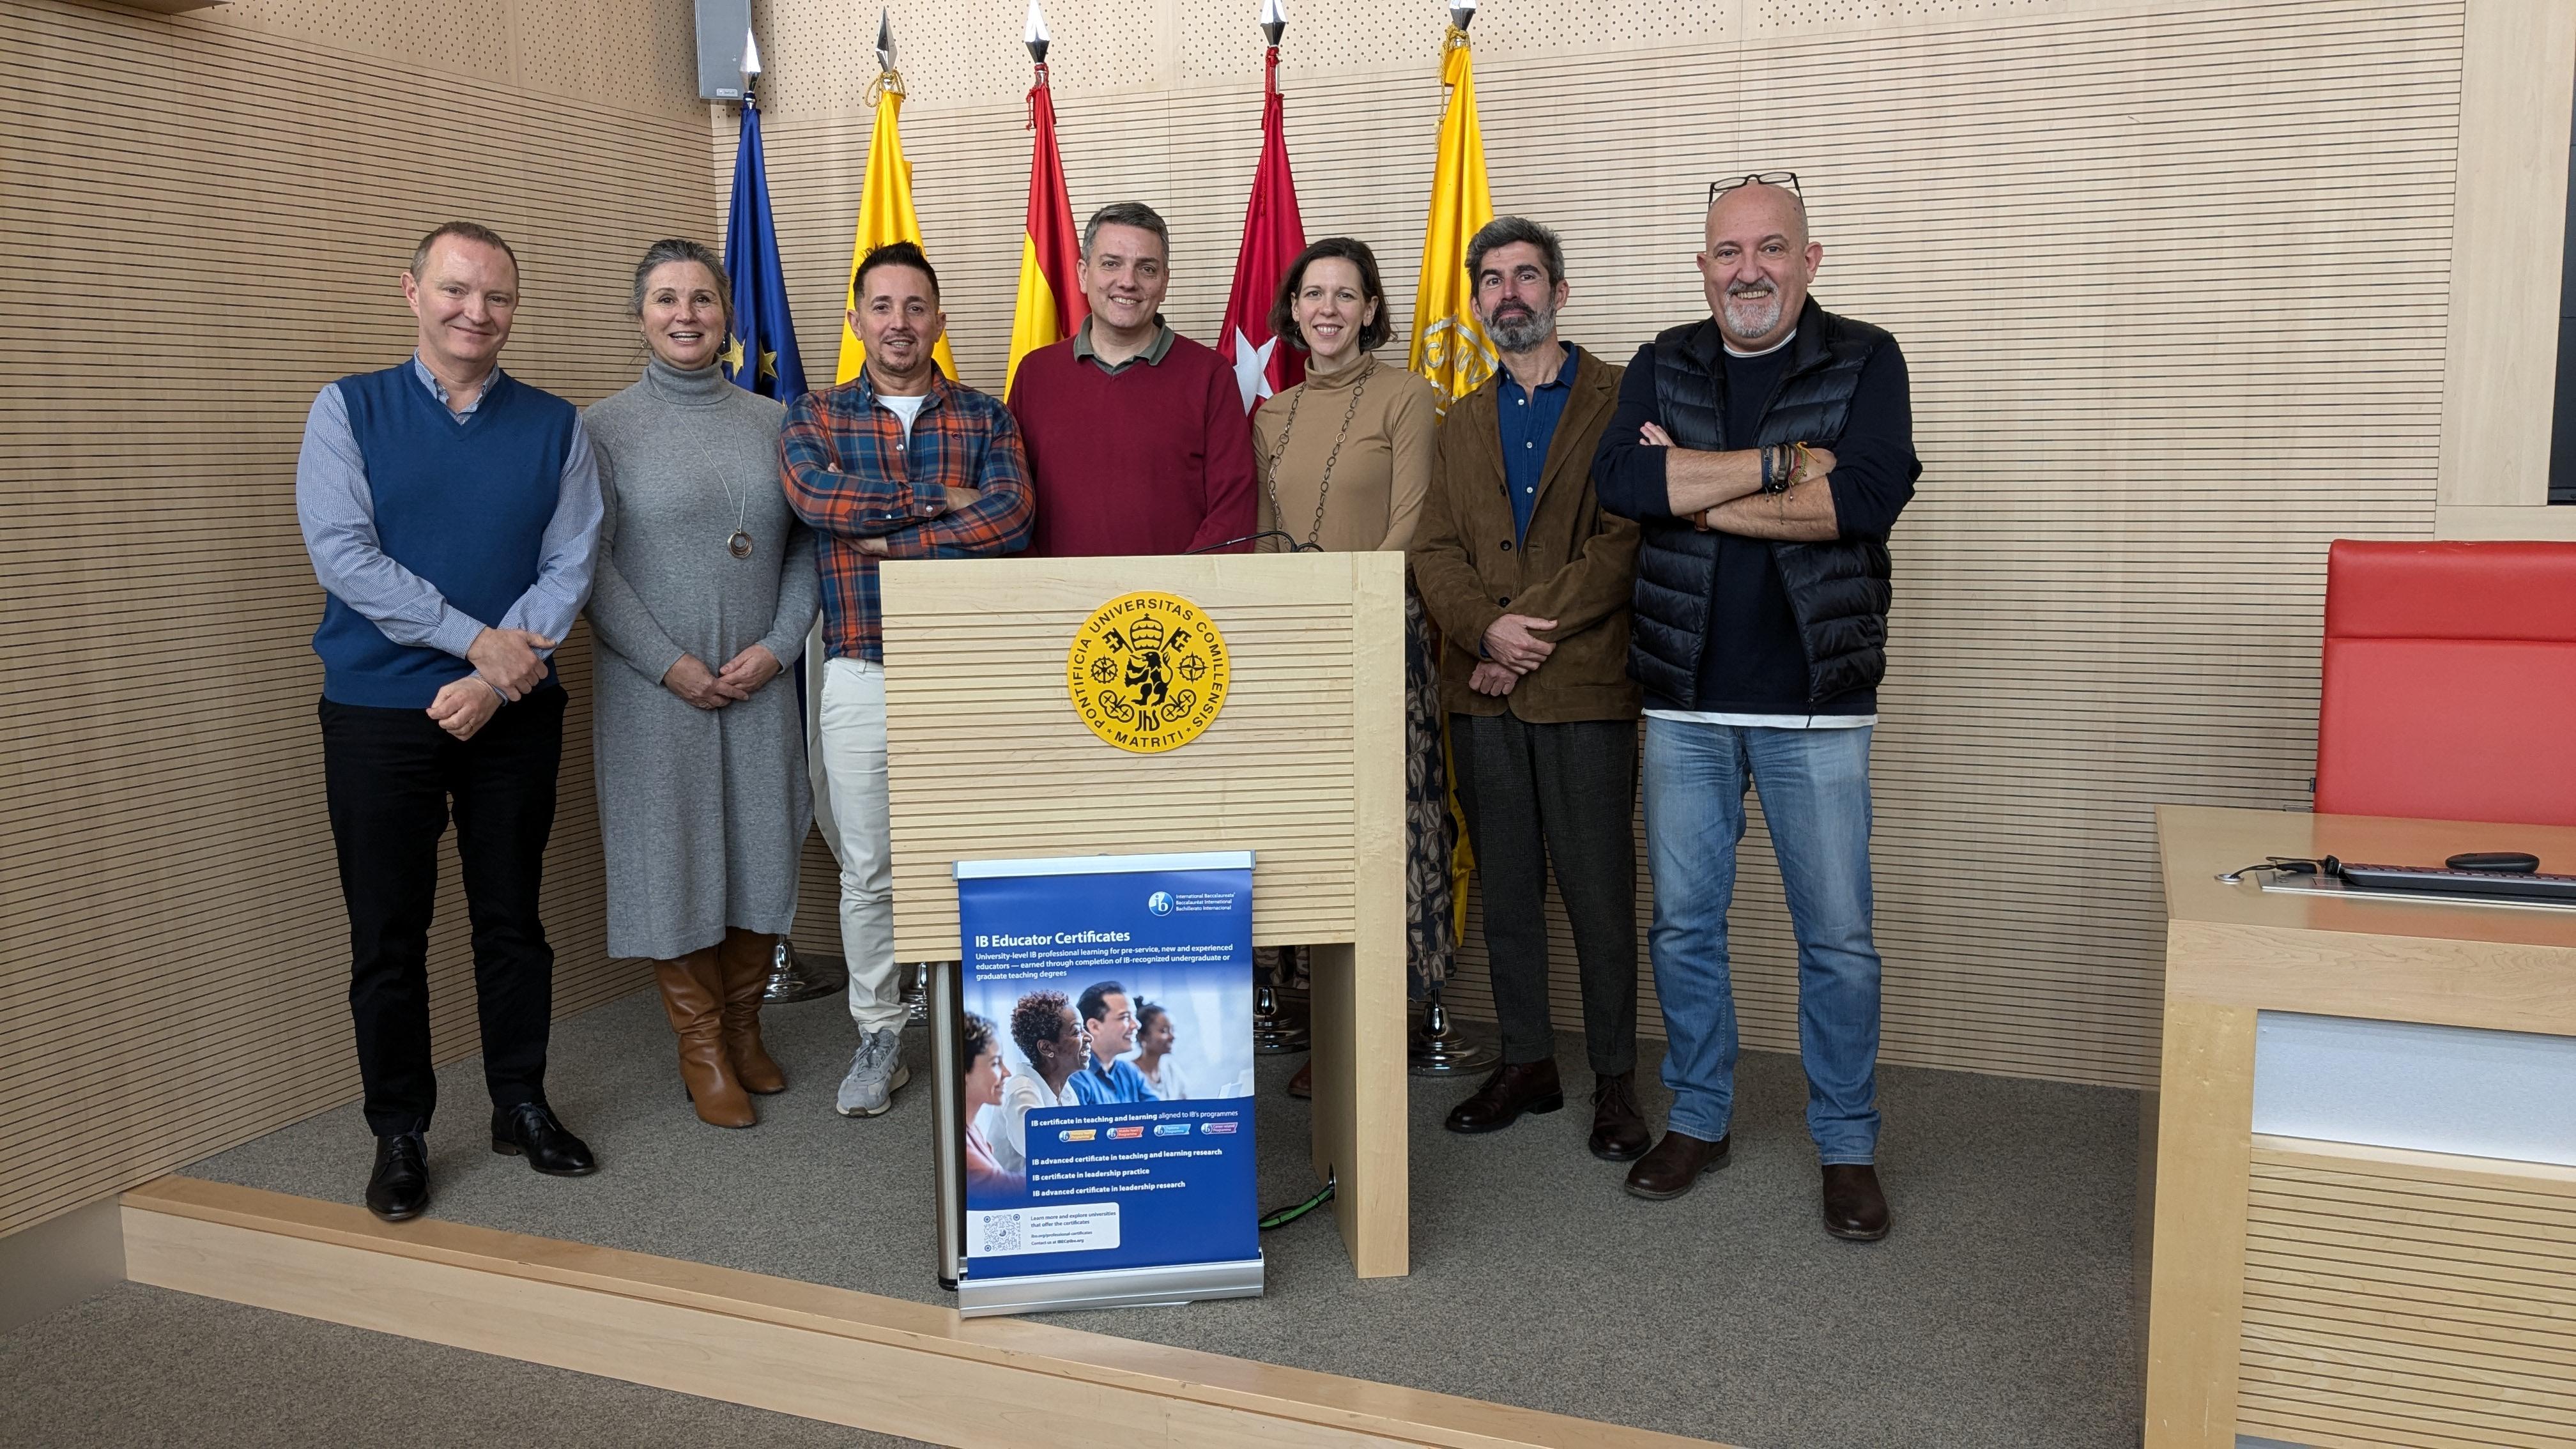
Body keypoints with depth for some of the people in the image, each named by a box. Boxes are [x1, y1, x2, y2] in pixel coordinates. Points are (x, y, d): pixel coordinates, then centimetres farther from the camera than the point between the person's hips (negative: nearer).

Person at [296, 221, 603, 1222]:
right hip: (379, 715, -1)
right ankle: (399, 1134, 19)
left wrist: (493, 682, -14)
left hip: (514, 717, 2)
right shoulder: (349, 411, 0)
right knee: (388, 933, 6)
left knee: (512, 919, 10)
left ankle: (522, 1106, 25)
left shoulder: (553, 426, 4)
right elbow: (342, 553, -11)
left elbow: (569, 567, -3)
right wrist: (477, 639, -17)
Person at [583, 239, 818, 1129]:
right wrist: (670, 664, -12)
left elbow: (807, 546, 6)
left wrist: (778, 646, -7)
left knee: (761, 847, 8)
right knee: (674, 853, 3)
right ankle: (702, 1049, 17)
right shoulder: (605, 429, -1)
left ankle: (744, 1028, 26)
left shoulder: (774, 422, 8)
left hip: (761, 683, 3)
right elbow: (590, 564, -5)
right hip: (654, 686, -3)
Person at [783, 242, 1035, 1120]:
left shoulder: (986, 418, 6)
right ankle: (879, 1038, 23)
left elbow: (1011, 519, -12)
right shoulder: (814, 418, 8)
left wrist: (886, 537, -14)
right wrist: (939, 504, -12)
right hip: (862, 677, 1)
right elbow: (811, 496, -14)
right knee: (867, 872, 8)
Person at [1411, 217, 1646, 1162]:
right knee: (1505, 889, 11)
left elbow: (1629, 540, -9)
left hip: (1586, 688, -5)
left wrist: (1533, 629, -14)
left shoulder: (1621, 401, 2)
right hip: (1483, 692, 5)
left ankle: (1614, 1078, 12)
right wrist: (1488, 629, -11)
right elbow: (1434, 552, 8)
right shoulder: (1463, 422, 17)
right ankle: (1526, 1063, 22)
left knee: (1599, 893, -1)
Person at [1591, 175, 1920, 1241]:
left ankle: (1847, 1145, 21)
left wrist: (1695, 492, -14)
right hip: (1685, 701, 3)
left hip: (1816, 700, -2)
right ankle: (1698, 1119, 28)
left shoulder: (1865, 361, 0)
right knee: (1683, 925, 11)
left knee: (1838, 936, 4)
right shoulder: (1662, 367, 7)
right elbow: (1620, 480, -13)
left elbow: (1869, 495, -18)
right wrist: (1783, 461, -16)